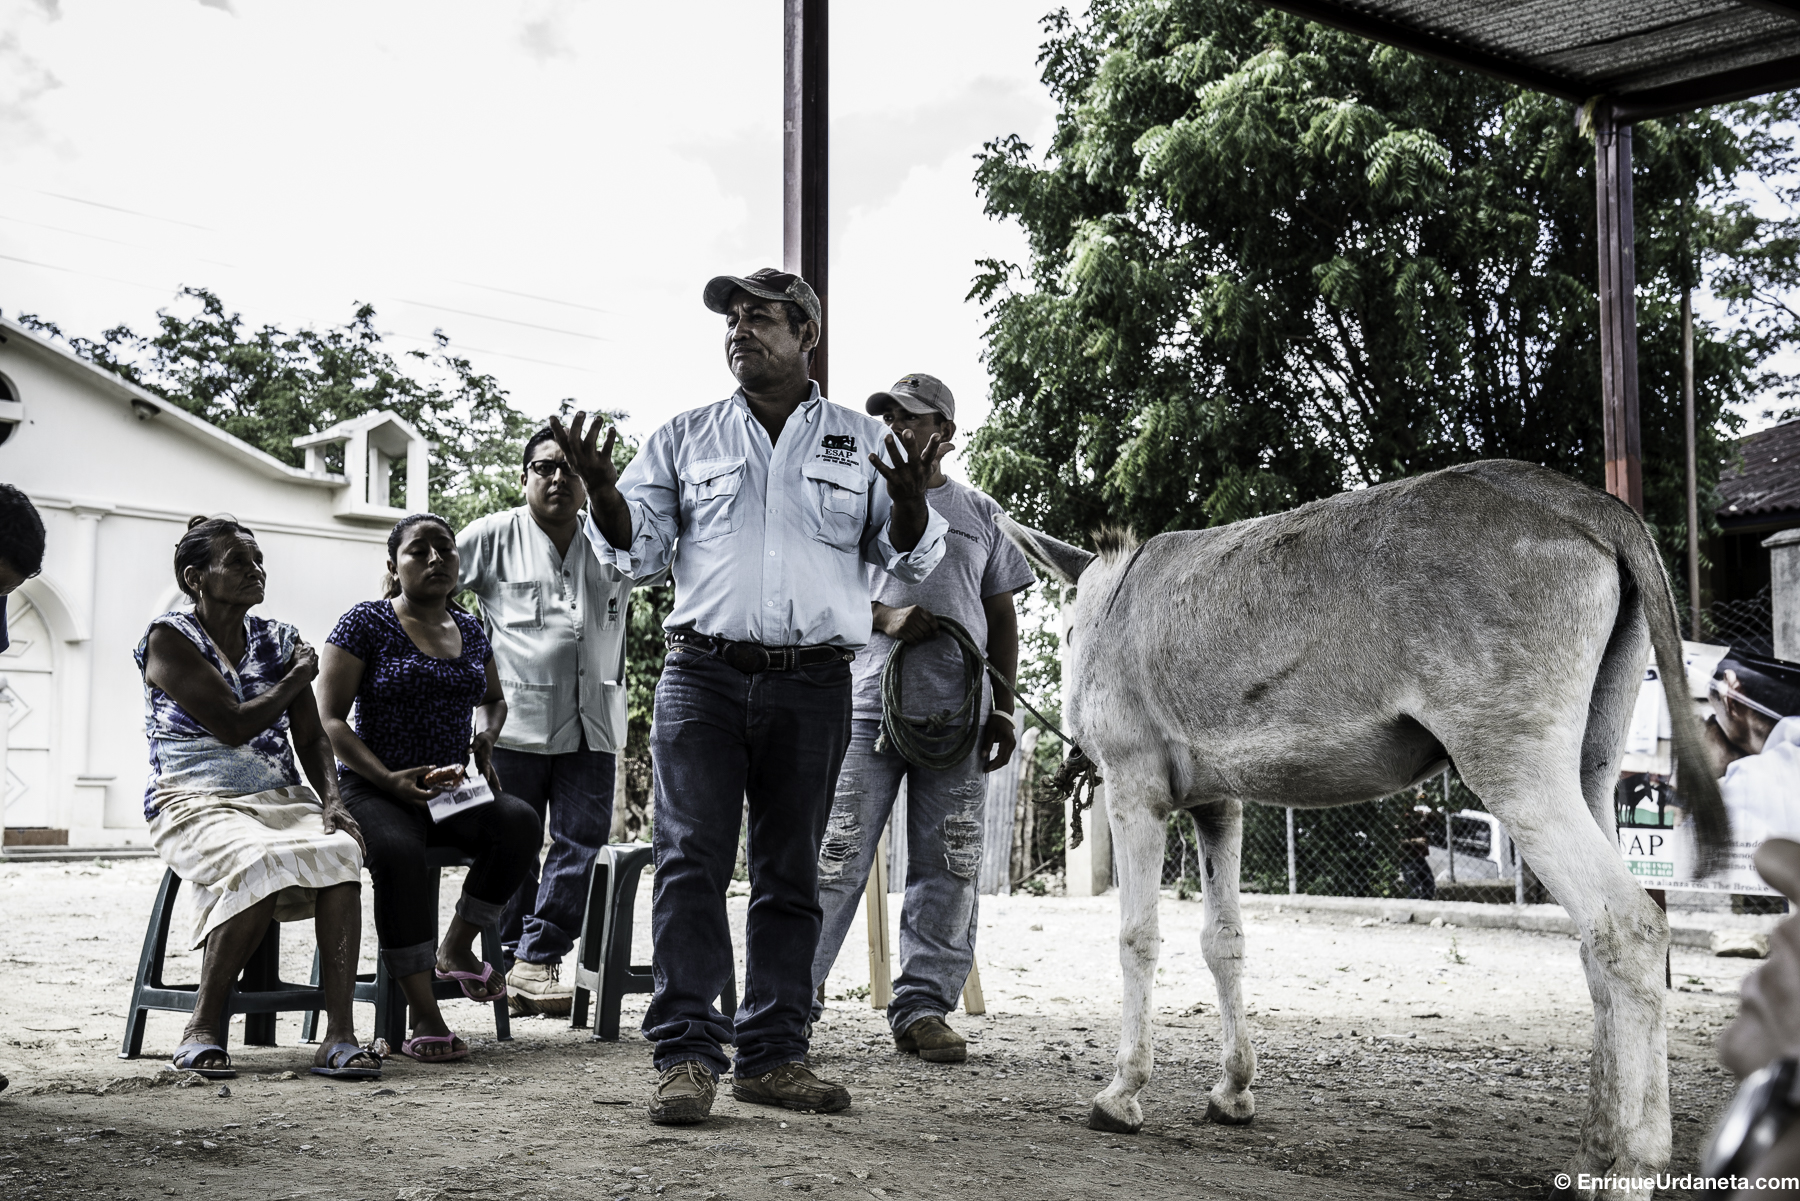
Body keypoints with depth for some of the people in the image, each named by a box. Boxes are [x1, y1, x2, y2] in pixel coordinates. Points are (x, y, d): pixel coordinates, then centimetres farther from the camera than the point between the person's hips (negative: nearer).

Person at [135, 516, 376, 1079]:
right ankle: (203, 1027, -20)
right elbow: (233, 726, -11)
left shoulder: (279, 640, 17)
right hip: (196, 805, -4)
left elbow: (311, 738, 13)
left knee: (340, 852, -30)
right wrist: (296, 679, 2)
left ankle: (340, 1033, -33)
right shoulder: (168, 639, -1)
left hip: (281, 798, 5)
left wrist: (331, 799, -6)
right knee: (263, 863, -37)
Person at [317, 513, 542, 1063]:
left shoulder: (470, 631, 14)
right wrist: (390, 781, -19)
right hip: (375, 790, -5)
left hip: (451, 790, 5)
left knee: (521, 823, -26)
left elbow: (494, 699, 32)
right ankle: (424, 1018, -31)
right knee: (399, 854, -37)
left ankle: (457, 947, -5)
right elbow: (329, 719, -7)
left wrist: (485, 738, 8)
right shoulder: (366, 623, -2)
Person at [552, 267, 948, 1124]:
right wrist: (600, 489, -10)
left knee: (790, 871, 6)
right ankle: (686, 1054, -7)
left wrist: (911, 504, -14)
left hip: (813, 685, 1)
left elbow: (910, 558, 7)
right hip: (703, 675, 0)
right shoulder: (685, 438, 13)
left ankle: (772, 1054, 12)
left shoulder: (860, 442, 12)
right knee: (691, 860, -8)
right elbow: (636, 552, 9)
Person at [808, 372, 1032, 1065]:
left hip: (958, 715, 2)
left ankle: (923, 1007, 7)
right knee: (837, 858, -6)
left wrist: (1002, 708, 7)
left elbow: (1002, 618, 17)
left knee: (948, 868, 1)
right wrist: (884, 618, -11)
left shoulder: (981, 513, 16)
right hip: (867, 708, -2)